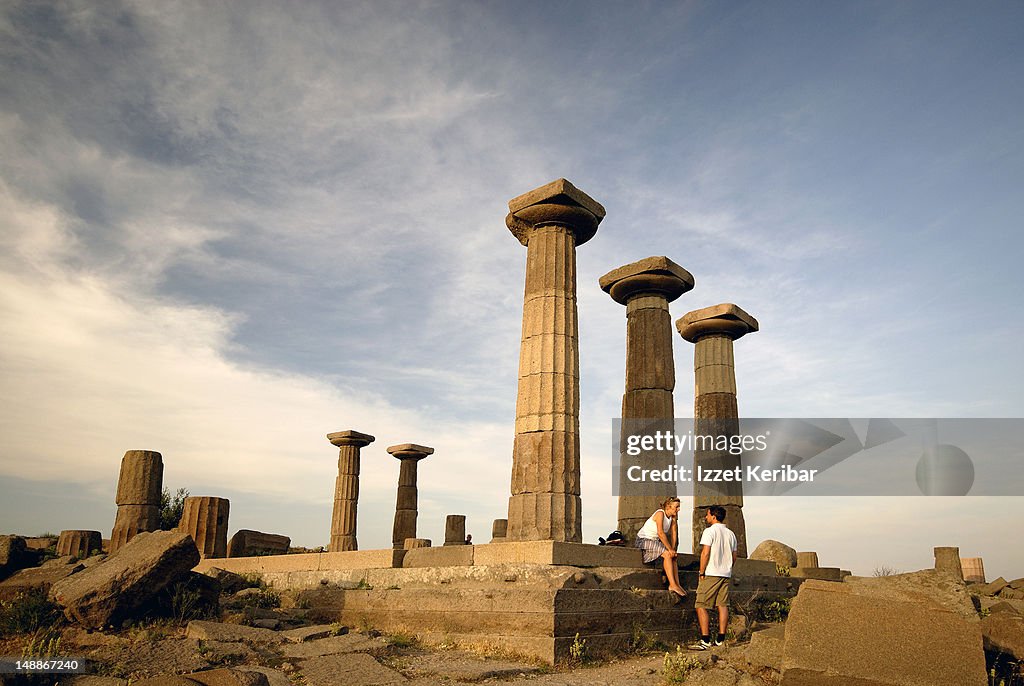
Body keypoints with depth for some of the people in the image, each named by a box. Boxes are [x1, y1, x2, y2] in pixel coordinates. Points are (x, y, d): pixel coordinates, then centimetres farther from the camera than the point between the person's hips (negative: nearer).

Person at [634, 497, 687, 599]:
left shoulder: (673, 517, 4)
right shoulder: (660, 513, -21)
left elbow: (673, 534, 1)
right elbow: (660, 533, -28)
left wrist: (672, 549, -11)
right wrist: (670, 549, -26)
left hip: (655, 541, 8)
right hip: (643, 540, -8)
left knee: (673, 556, -7)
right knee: (667, 554, -24)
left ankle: (677, 584, -8)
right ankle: (672, 584, -25)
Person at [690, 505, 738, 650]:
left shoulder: (709, 531, -9)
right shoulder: (730, 534, 13)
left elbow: (705, 553, -15)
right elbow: (734, 557, 16)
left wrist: (701, 573, -10)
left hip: (711, 574, -7)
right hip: (726, 574, 7)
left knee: (701, 607, -3)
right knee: (723, 606, 6)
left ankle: (705, 641, -8)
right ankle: (720, 640, 7)